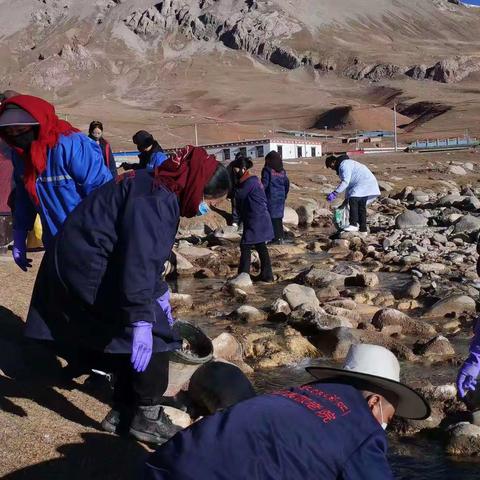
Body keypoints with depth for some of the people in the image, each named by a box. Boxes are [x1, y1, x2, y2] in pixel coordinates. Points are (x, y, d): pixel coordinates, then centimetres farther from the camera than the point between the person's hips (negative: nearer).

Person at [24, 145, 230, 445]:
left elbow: (148, 249, 21)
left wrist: (159, 293, 25)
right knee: (152, 335, -5)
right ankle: (147, 417, 5)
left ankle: (124, 413, 26)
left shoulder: (156, 189, 11)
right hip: (90, 270, -10)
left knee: (130, 341, 16)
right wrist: (141, 320, -39)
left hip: (80, 264, 10)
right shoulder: (156, 200, -21)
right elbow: (141, 256, -34)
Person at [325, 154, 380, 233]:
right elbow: (349, 184, 25)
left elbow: (345, 182, -25)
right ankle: (363, 229, 19)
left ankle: (353, 225, -28)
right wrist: (346, 199, 26)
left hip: (365, 183, -11)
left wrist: (334, 193, -28)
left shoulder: (344, 165, -14)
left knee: (353, 200, -24)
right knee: (361, 206, 13)